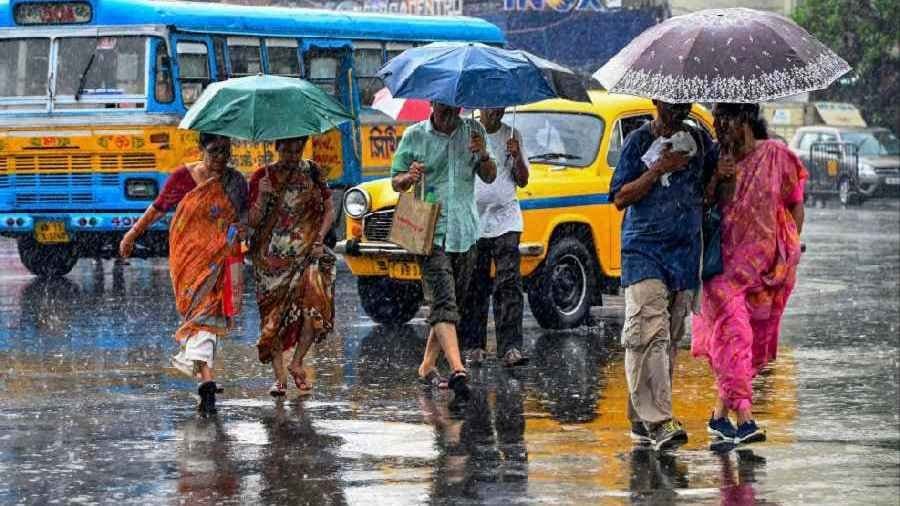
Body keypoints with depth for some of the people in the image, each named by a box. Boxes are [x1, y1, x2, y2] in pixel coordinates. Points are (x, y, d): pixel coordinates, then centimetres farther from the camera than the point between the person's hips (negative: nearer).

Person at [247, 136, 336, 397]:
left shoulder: (312, 172, 7)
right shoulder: (262, 177, 3)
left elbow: (329, 210, 11)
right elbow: (253, 222, -2)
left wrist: (319, 240, -2)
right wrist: (264, 196, -18)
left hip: (305, 251, 0)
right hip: (272, 256, 0)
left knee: (314, 301, -19)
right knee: (274, 314, -5)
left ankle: (297, 363, 0)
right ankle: (280, 376, 3)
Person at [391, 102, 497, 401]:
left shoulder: (473, 131, 8)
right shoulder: (414, 136, 0)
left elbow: (489, 177, 12)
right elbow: (395, 182, 5)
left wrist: (484, 156, -10)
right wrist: (409, 178, -18)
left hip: (465, 233, 5)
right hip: (431, 233, -4)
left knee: (452, 304, 12)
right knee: (444, 302, -18)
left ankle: (428, 366, 25)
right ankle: (457, 370, -32)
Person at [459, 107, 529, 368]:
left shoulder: (512, 136, 9)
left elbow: (522, 181, 8)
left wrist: (517, 157, -9)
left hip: (505, 221, 1)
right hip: (472, 220, -1)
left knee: (509, 283, -9)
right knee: (474, 288, 3)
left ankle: (511, 348, -14)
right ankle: (473, 346, 10)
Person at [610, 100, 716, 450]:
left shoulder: (700, 141, 10)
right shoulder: (638, 141, 0)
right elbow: (620, 198, -4)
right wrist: (659, 169, -14)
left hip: (685, 251, 4)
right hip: (643, 250, -4)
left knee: (670, 340, 4)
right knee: (650, 333, -16)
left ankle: (642, 418, 12)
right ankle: (658, 420, -22)